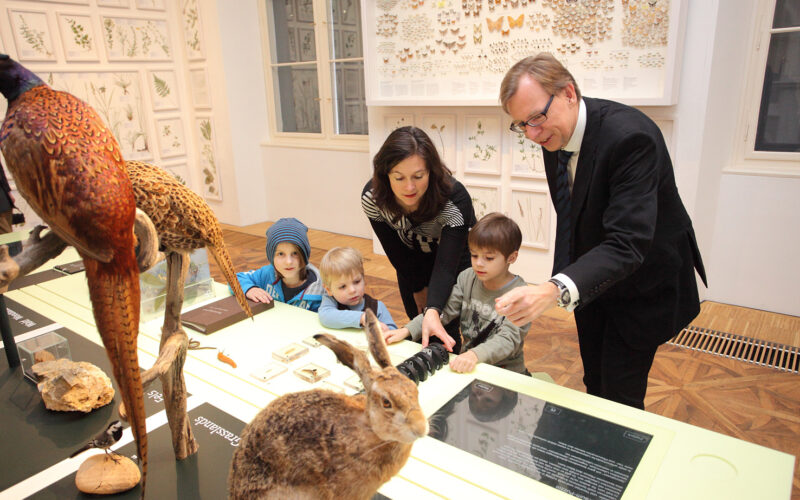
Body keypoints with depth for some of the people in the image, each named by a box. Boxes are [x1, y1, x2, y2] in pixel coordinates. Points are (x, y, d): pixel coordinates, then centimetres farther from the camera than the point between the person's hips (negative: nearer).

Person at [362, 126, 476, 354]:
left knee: (445, 334, -5)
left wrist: (432, 311, -55)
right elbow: (399, 258, -16)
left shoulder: (456, 200, -37)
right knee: (421, 335, 10)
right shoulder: (372, 198, -28)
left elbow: (446, 266, -40)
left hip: (455, 263, -2)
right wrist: (422, 299, -9)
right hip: (413, 270, 3)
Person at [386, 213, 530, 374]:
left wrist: (475, 355, -41)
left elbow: (509, 338, -23)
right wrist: (407, 330, -14)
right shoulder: (467, 278, 2)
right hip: (467, 367, 4)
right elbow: (443, 311, 1)